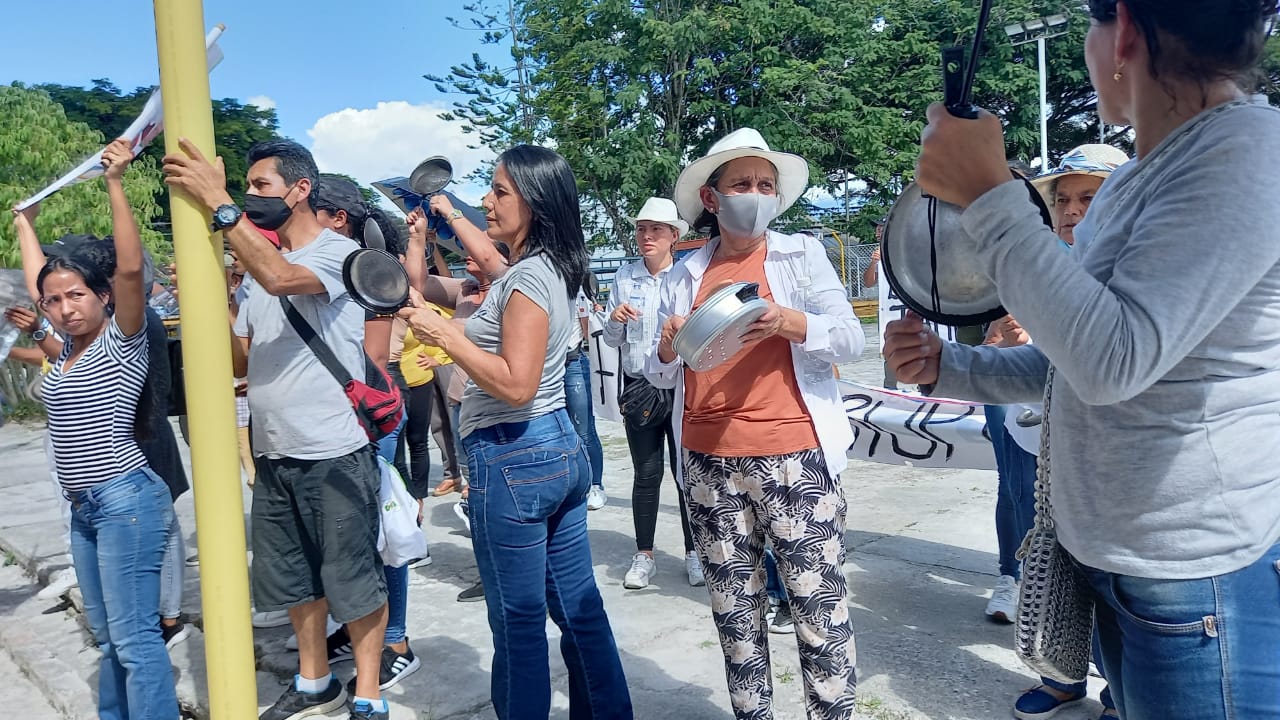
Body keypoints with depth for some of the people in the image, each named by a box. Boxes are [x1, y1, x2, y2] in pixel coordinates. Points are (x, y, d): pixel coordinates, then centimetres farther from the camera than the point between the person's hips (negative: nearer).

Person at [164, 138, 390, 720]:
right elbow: (240, 362, 12)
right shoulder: (257, 263, 13)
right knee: (295, 580, 19)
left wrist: (218, 204, -28)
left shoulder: (339, 252, -9)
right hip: (273, 455, 8)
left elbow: (281, 277, -31)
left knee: (353, 581, 4)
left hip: (335, 454, -8)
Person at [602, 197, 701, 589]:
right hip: (638, 384, 2)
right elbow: (612, 340, 10)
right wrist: (616, 319, -10)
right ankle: (643, 556, 19)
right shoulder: (624, 276, 6)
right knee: (646, 473, 6)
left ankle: (694, 552, 19)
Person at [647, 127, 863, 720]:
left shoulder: (802, 254, 6)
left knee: (818, 605, 0)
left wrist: (786, 322, -19)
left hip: (794, 462, -2)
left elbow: (851, 339, -2)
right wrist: (669, 347, -8)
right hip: (708, 465, 3)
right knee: (734, 610, 11)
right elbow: (660, 376, 14)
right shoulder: (685, 275, 12)